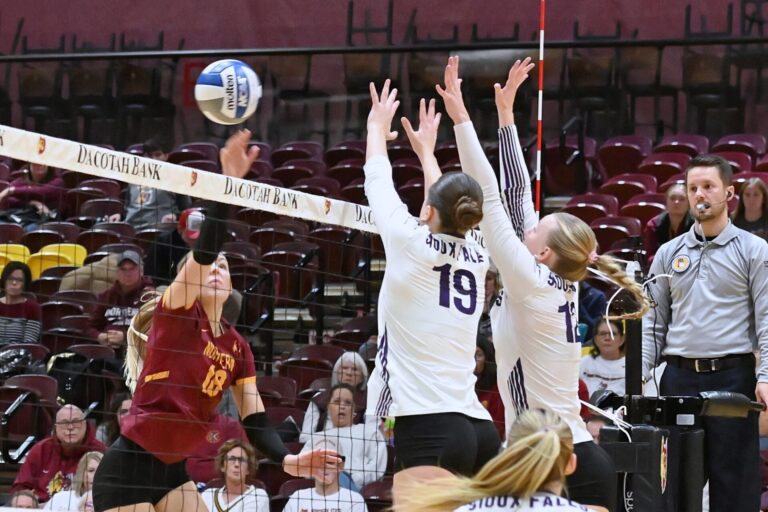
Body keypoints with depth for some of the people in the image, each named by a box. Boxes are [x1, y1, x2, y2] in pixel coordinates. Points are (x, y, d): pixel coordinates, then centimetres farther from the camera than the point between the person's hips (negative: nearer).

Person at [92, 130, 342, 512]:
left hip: (172, 470, 8)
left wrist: (288, 460, -18)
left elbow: (255, 422, 2)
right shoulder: (176, 315, -8)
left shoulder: (236, 347, 9)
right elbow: (203, 251, -25)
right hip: (126, 470, -8)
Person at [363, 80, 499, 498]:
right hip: (477, 428, 7)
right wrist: (426, 150, 51)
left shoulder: (412, 244, -3)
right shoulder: (476, 257, 13)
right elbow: (448, 209, 34)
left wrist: (377, 127, 33)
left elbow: (378, 183, 14)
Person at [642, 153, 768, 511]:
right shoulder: (668, 254, 14)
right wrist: (639, 375, 3)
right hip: (679, 377, 4)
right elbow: (654, 322, 15)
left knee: (734, 480, -3)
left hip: (732, 377, -3)